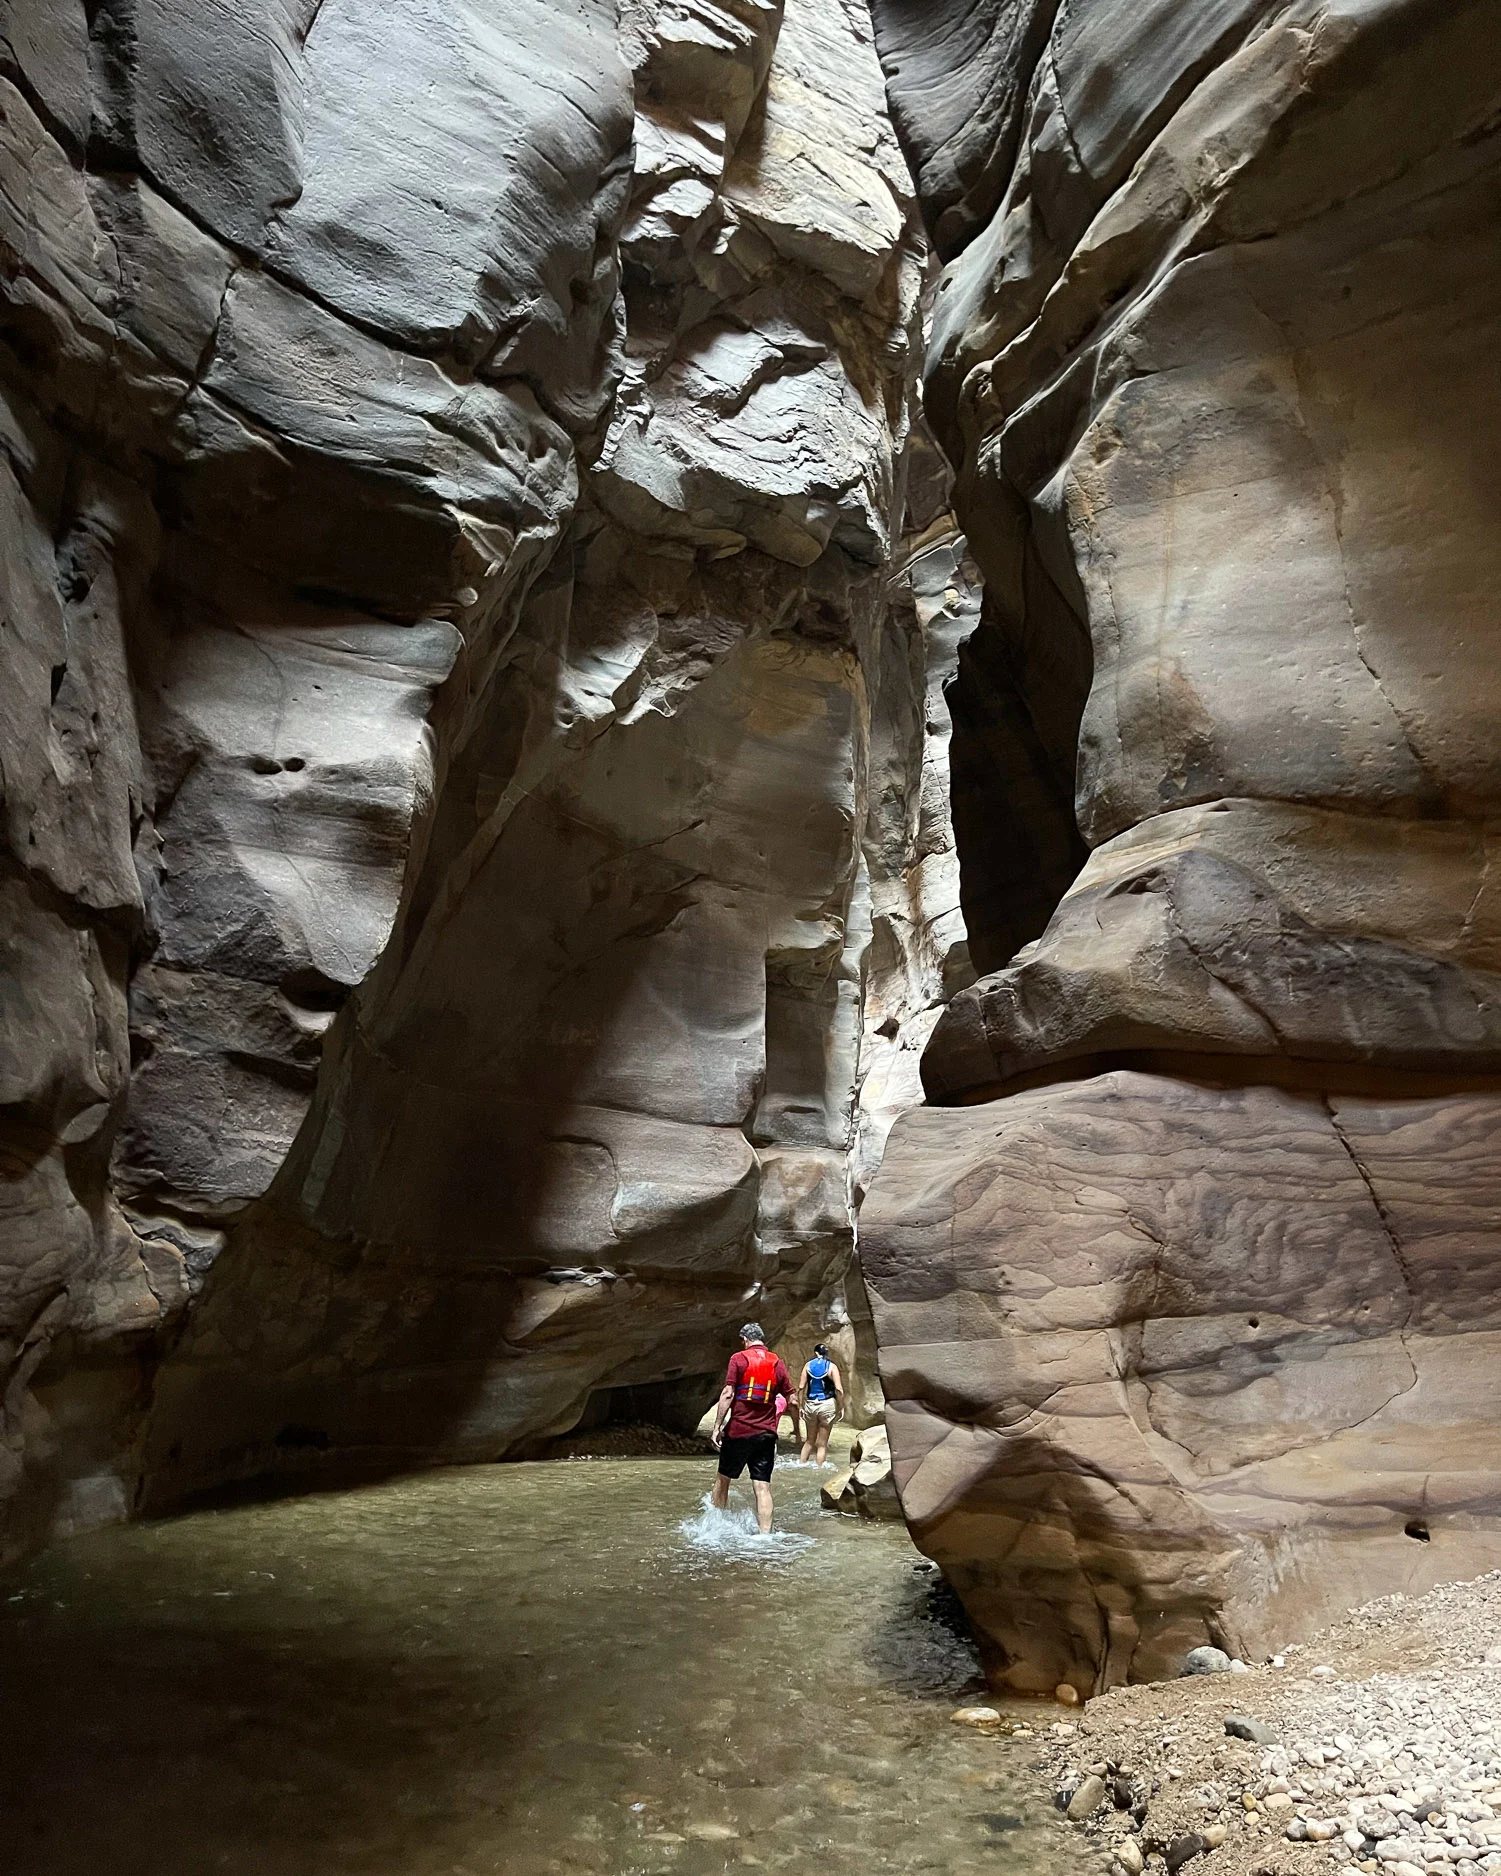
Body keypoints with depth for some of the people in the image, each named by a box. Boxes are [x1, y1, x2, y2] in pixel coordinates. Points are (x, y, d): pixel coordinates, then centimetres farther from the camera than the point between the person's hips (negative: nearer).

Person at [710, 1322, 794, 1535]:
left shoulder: (739, 1359, -4)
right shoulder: (777, 1363, 6)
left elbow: (728, 1394, -11)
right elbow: (791, 1399, 7)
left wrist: (717, 1426, -9)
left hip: (738, 1431, -2)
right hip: (766, 1433, 3)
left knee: (723, 1478, 15)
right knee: (762, 1486, 2)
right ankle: (765, 1534, -5)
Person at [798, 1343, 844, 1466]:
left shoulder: (808, 1365, 4)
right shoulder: (832, 1366, -3)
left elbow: (801, 1387, 0)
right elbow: (839, 1389, -11)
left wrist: (802, 1405, 7)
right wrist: (841, 1408, -2)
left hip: (810, 1404, 3)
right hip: (827, 1404, -3)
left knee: (810, 1440, 20)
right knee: (822, 1444, 7)